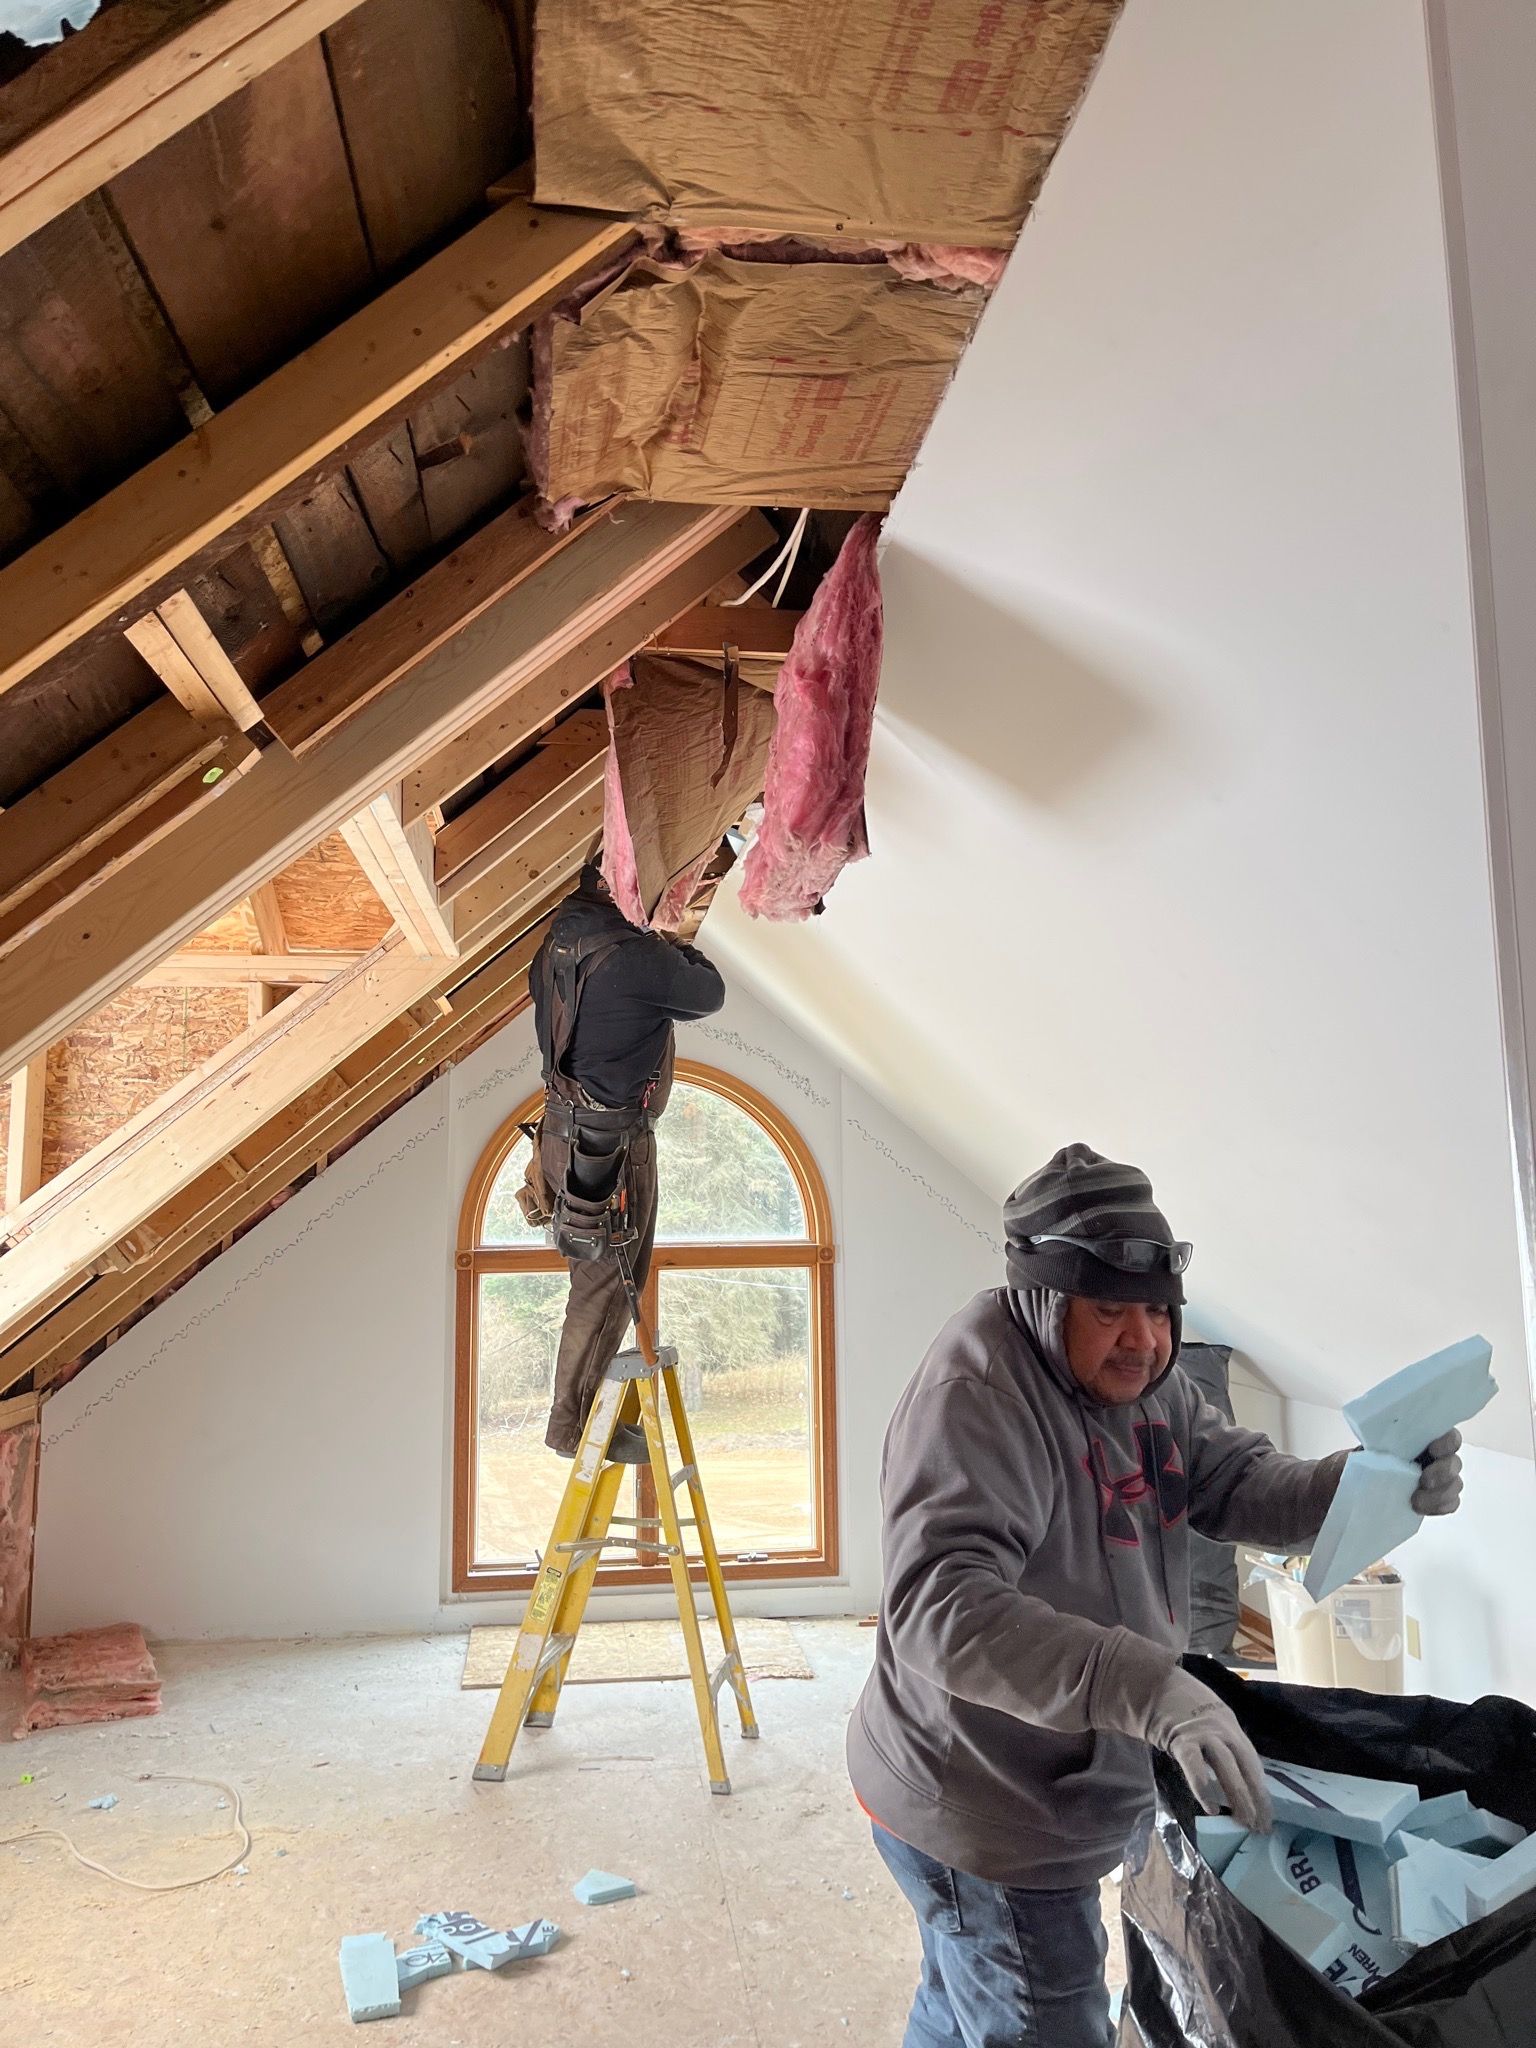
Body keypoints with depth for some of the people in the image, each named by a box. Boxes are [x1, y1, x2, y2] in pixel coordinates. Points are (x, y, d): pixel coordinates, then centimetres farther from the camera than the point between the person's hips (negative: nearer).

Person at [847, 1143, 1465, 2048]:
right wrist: (1150, 1686, -47)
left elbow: (1243, 1486, -2)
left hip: (1048, 1800, 8)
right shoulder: (977, 1396, -30)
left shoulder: (1143, 1373, -1)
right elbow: (940, 1608, -39)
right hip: (984, 1829, -8)